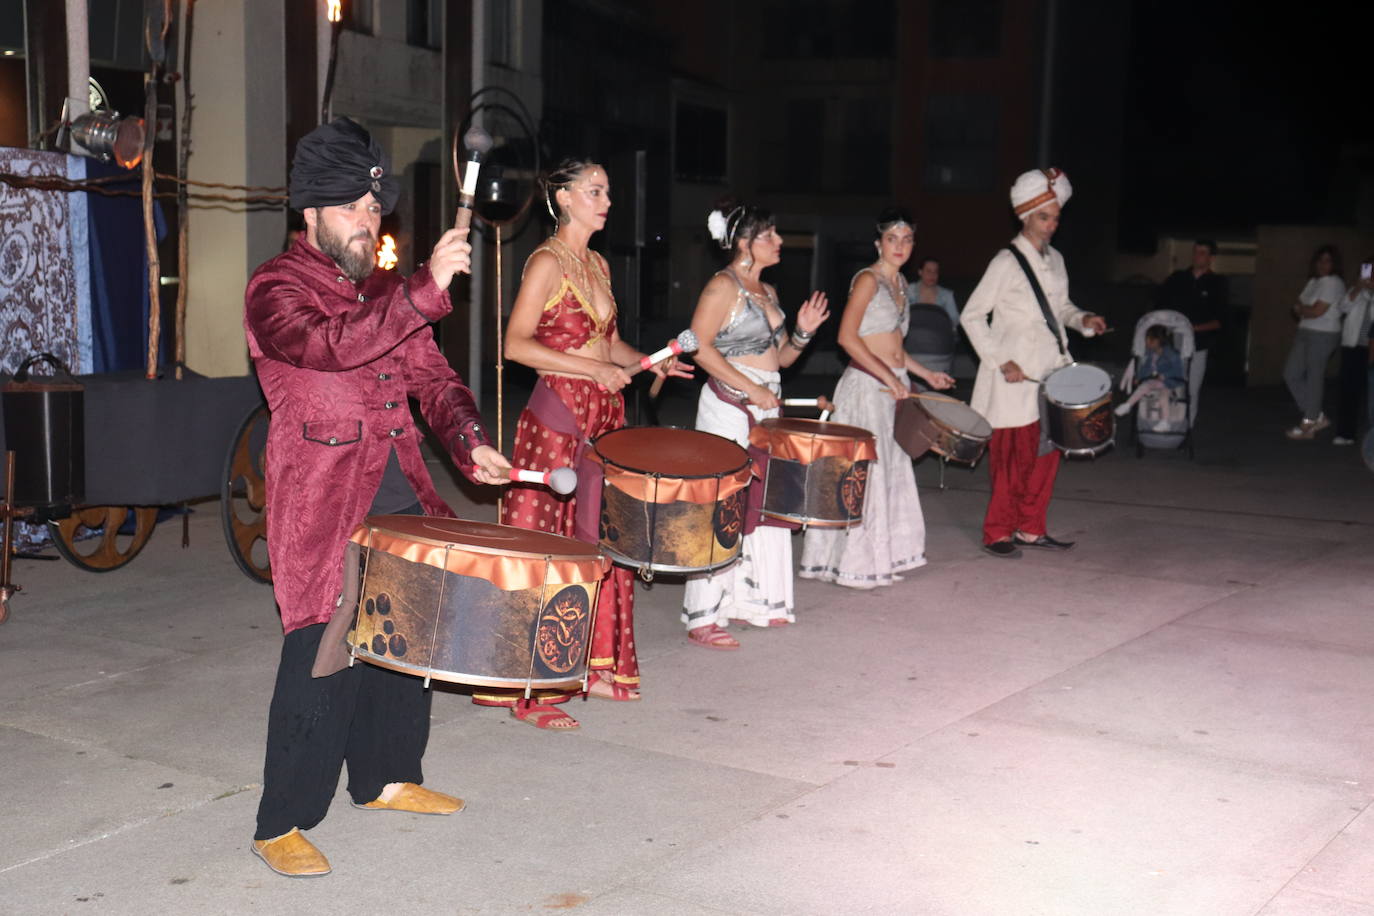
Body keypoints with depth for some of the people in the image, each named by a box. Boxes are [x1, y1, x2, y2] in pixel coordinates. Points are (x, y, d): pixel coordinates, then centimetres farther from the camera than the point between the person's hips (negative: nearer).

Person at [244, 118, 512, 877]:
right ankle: (281, 827, 2)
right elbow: (331, 345, -28)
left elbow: (432, 374, 16)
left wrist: (468, 442, -3)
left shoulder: (384, 290, 15)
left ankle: (386, 778, 33)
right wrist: (428, 288, -36)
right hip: (323, 506, -7)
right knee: (324, 655, -9)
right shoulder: (276, 289, -8)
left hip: (401, 497, 7)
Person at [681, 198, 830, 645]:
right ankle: (702, 618, -3)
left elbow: (780, 357, 20)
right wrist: (751, 389, -21)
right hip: (728, 410, -9)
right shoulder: (723, 286, -10)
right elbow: (699, 346, -19)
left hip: (765, 409, 9)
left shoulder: (768, 292, 15)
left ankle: (753, 601, 26)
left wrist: (802, 332, 0)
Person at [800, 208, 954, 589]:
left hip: (894, 386, 9)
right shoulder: (868, 279, -10)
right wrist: (887, 375, -21)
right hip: (865, 386, -9)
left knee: (891, 469, 12)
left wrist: (925, 373, 18)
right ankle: (850, 563, 4)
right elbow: (847, 337, -19)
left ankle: (879, 556, 22)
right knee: (863, 471, -5)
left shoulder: (899, 282, 15)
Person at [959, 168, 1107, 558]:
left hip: (1049, 372, 7)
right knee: (1013, 455, -4)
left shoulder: (1055, 260, 11)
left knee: (1048, 452, 9)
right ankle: (997, 533, 9)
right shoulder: (1007, 262, -10)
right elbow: (972, 316, -10)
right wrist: (1001, 362, -16)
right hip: (1015, 376, -7)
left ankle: (1030, 529, 20)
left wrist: (1082, 319, 2)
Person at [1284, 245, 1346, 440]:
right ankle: (1317, 416, 16)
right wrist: (1306, 311, -9)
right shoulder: (1313, 282, 16)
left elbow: (1317, 311, -17)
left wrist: (1301, 309, 0)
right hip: (1305, 333, 9)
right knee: (1291, 374, 8)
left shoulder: (1333, 283, -11)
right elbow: (1298, 308, 12)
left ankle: (1308, 424, 5)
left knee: (1314, 377, -4)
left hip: (1323, 335, -9)